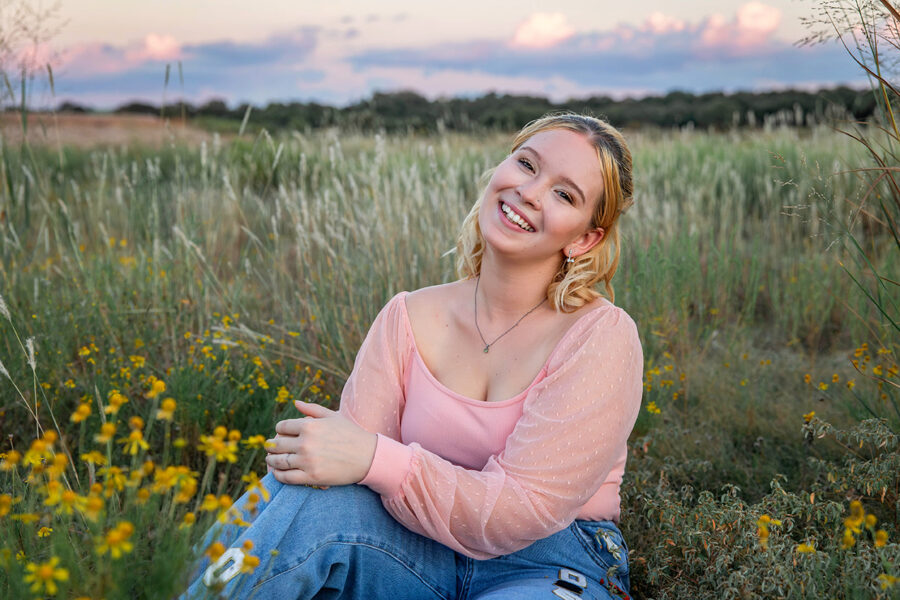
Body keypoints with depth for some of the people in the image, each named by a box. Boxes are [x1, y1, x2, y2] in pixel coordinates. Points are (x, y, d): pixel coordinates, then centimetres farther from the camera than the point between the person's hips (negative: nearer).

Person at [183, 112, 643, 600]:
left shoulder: (602, 337, -12)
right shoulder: (408, 318, 1)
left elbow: (522, 511, -18)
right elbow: (352, 456, -4)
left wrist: (377, 459, -30)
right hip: (424, 555, 3)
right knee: (307, 492, -28)